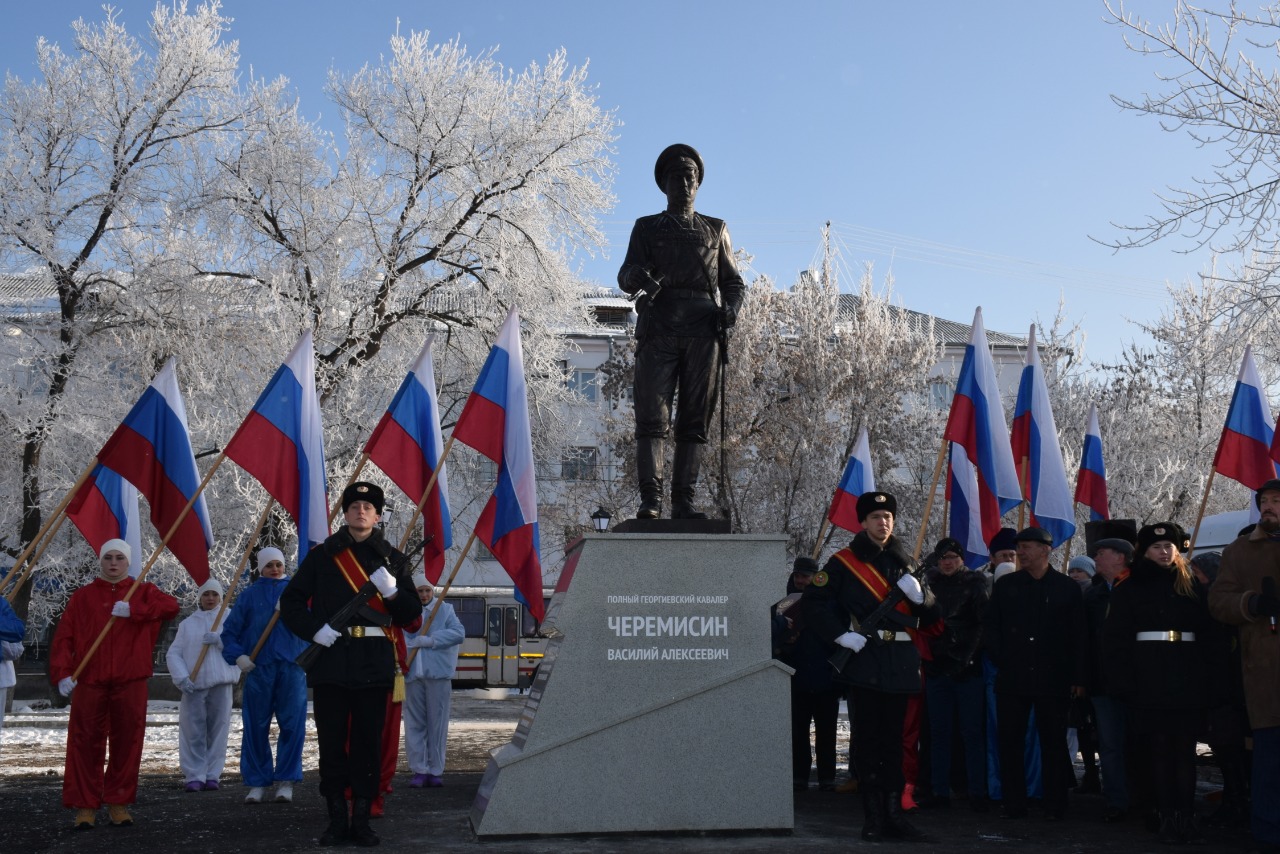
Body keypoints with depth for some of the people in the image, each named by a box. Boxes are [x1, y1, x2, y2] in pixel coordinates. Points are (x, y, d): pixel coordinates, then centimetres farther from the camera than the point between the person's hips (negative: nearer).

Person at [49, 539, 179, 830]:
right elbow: (64, 637, 2)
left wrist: (133, 610, -20)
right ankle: (85, 805, 7)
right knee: (86, 743, -1)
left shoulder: (143, 591, 9)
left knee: (127, 743, 3)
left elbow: (171, 606, -10)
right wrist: (62, 672, -11)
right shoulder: (82, 597, 11)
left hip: (130, 682, 0)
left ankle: (119, 803, 13)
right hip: (89, 682, 0)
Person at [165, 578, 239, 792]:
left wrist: (220, 639, -17)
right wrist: (181, 677, -10)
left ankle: (212, 775, 8)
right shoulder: (187, 624, 15)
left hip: (220, 684, -1)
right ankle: (194, 776, 3)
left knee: (217, 731, 1)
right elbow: (173, 654, 6)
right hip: (193, 685, 1)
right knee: (193, 732, -3)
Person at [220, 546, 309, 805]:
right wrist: (237, 656, -6)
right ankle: (256, 783, 12)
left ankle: (286, 781, 7)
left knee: (292, 726, -2)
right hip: (258, 668, 0)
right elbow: (229, 630, 9)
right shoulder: (249, 595, 10)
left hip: (292, 667, 0)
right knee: (255, 727, 3)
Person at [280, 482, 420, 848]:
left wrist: (392, 590, -11)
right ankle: (336, 819, 12)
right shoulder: (322, 555, 7)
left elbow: (410, 615, 8)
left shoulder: (392, 559, 10)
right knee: (331, 741, 2)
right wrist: (315, 629, -9)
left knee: (368, 742, 2)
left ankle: (362, 819, 12)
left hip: (374, 663, 1)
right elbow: (291, 601, 7)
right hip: (331, 659, 0)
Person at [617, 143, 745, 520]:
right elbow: (625, 276, 9)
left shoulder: (716, 230, 24)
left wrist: (730, 308, -1)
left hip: (702, 332, 2)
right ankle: (650, 499, -15)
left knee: (694, 421, -3)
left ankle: (683, 501, -3)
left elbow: (732, 281, 22)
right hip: (658, 329, -1)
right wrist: (639, 277, -17)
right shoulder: (647, 227, 20)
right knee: (651, 417, -11)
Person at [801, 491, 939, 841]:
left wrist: (919, 593, -6)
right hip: (865, 658, -4)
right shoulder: (843, 562, 1)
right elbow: (812, 602, -4)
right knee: (867, 738, -1)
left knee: (894, 738, 8)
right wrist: (840, 635, -13)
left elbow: (931, 615, 15)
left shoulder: (904, 562, 16)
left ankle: (894, 812, 16)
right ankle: (873, 816, 5)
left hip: (901, 662, 4)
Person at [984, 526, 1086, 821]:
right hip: (1012, 679, 2)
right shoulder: (1005, 585, 9)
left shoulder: (1067, 587, 4)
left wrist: (1078, 678, -1)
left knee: (1053, 742, 5)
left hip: (1053, 679, -2)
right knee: (1009, 741, 2)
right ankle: (1014, 803, 10)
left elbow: (1078, 636, 5)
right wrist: (1001, 660, -1)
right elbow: (990, 628, 12)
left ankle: (1055, 804, 14)